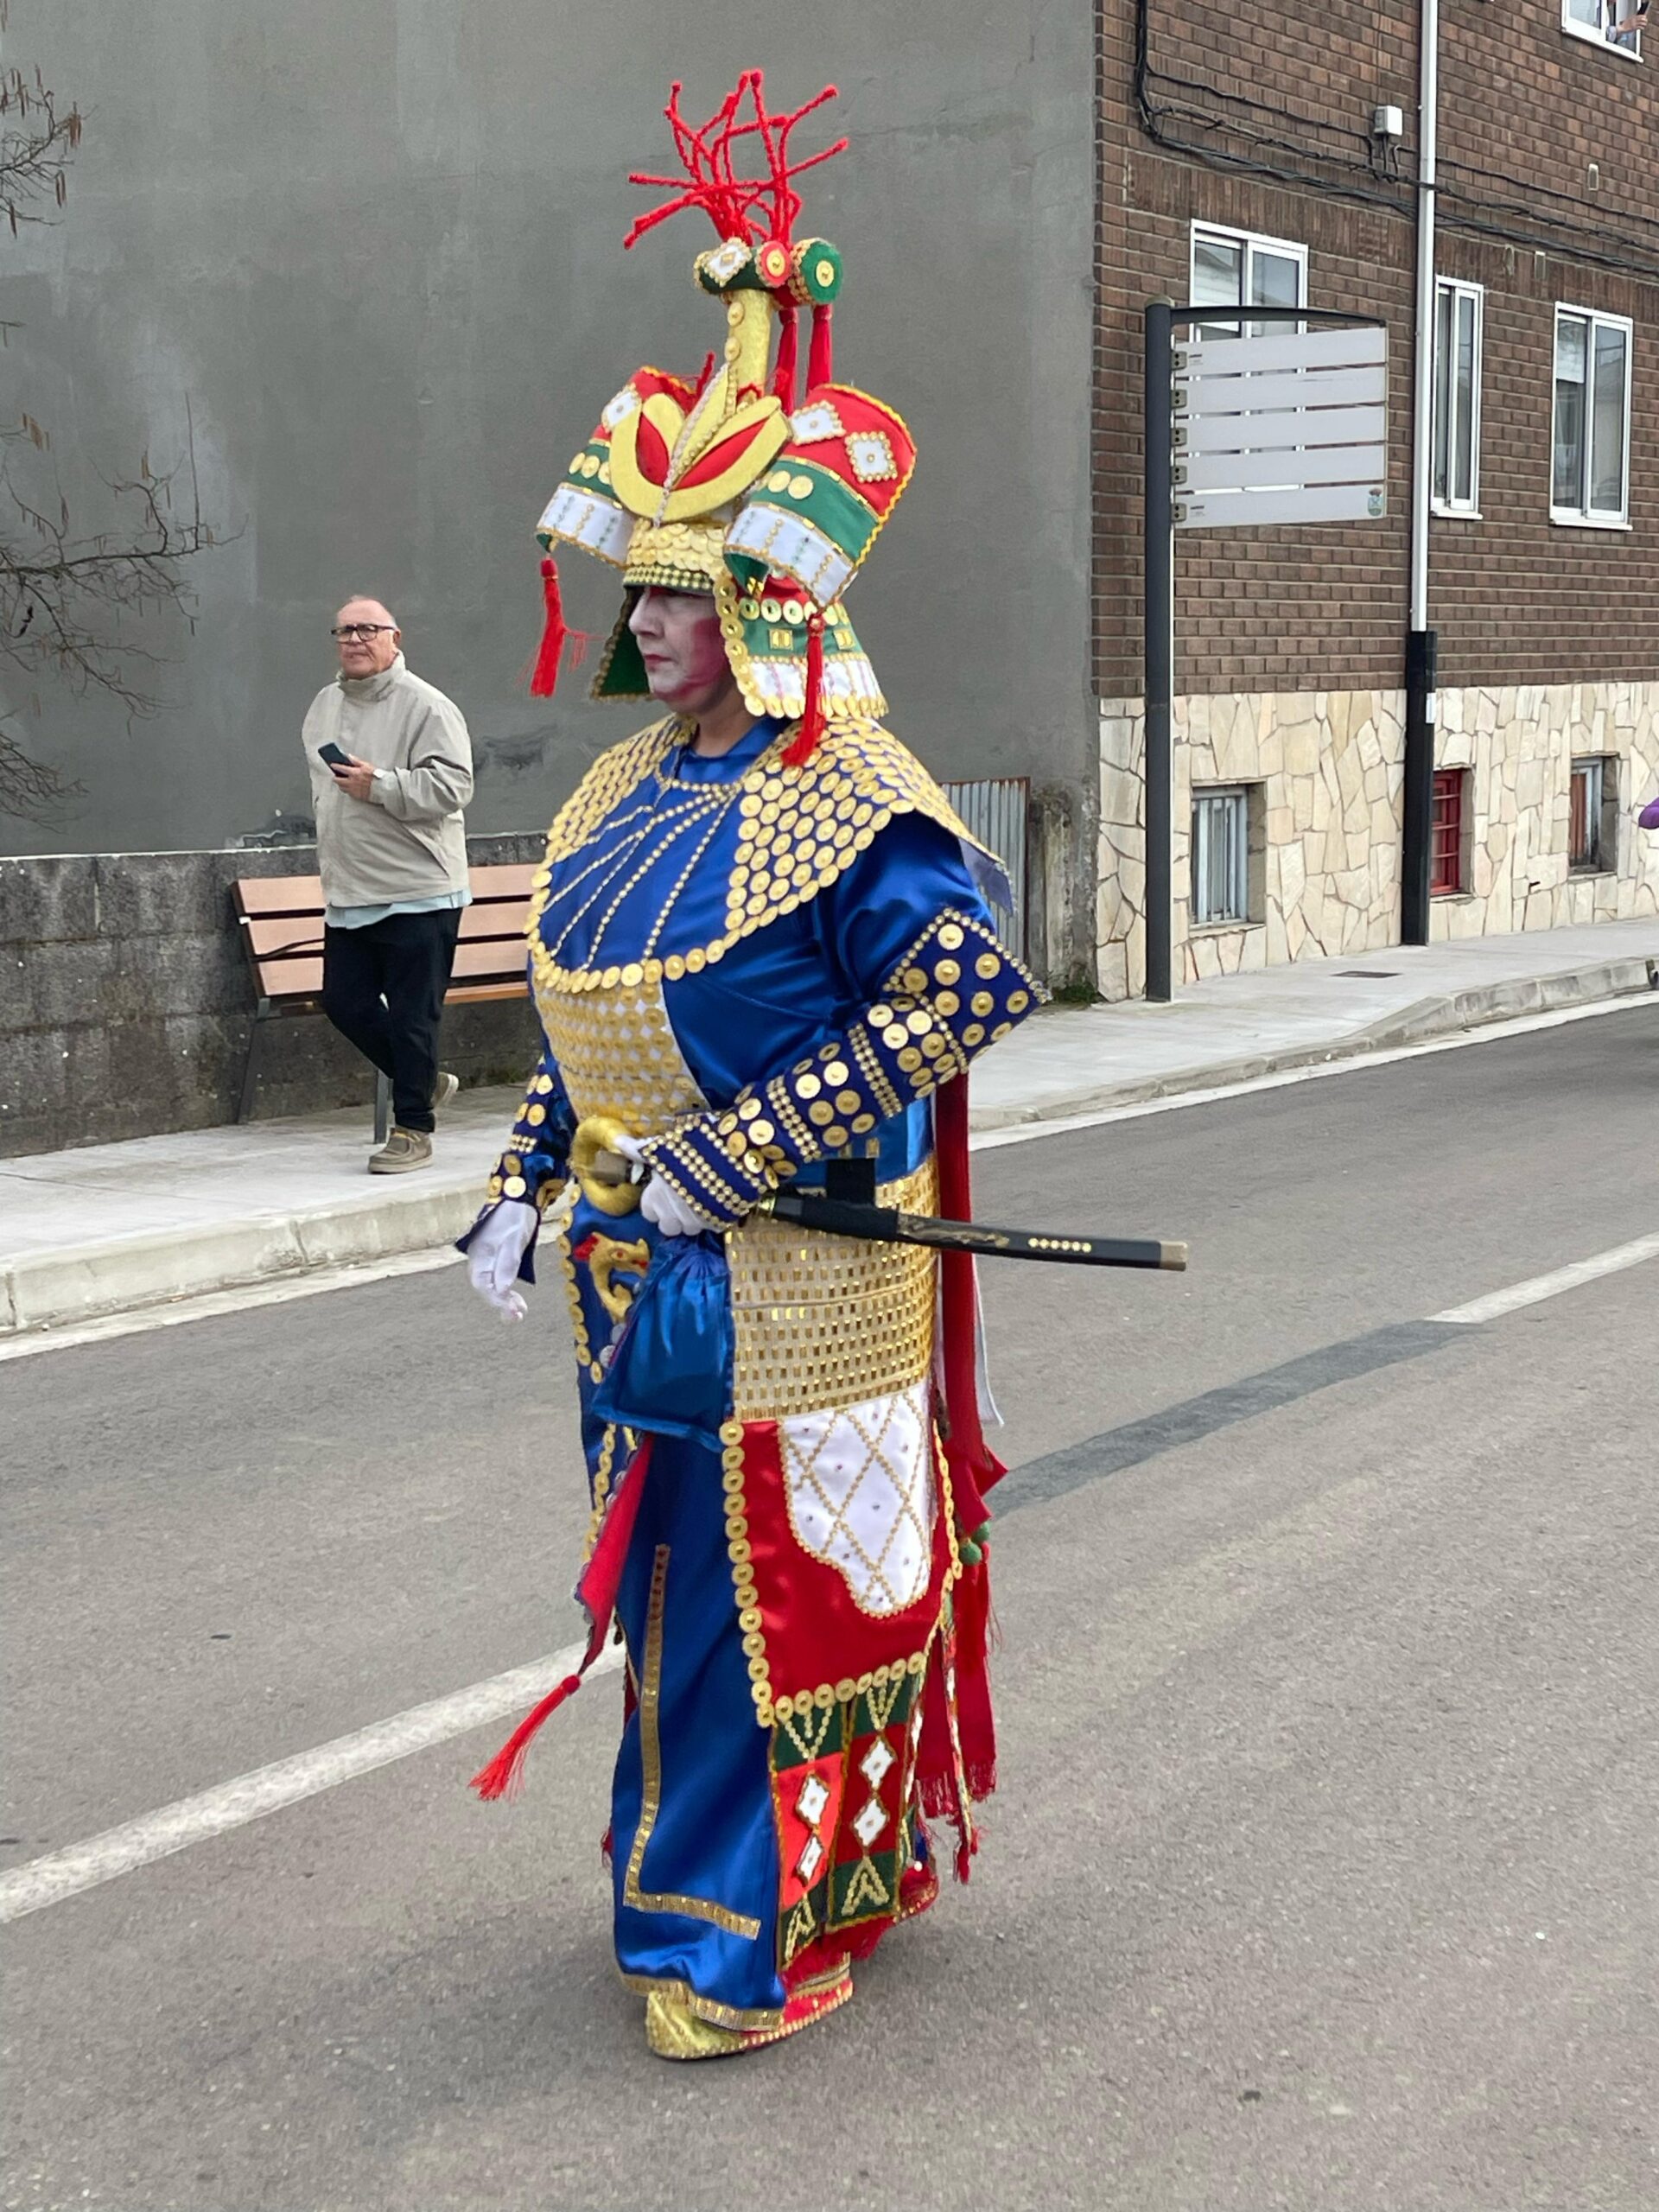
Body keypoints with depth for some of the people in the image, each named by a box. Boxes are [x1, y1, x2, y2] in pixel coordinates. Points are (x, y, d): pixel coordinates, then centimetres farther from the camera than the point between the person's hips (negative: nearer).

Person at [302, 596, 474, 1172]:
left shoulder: (426, 707, -9)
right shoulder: (325, 705, 15)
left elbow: (451, 785, -18)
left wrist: (380, 786, -24)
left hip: (417, 892, -8)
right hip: (348, 894, 8)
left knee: (411, 1014, -3)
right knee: (345, 1004, 8)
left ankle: (413, 1129, 7)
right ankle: (425, 1082, 27)